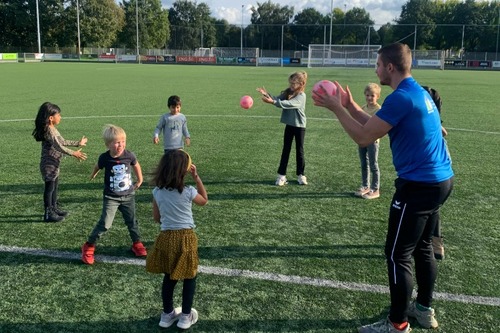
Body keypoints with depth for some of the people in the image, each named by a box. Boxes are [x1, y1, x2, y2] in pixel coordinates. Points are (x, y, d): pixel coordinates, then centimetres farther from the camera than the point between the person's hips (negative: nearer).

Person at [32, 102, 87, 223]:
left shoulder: (52, 129, 10)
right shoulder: (49, 131, -21)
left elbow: (62, 142, 20)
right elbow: (58, 146, -29)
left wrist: (77, 143, 24)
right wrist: (74, 153, -34)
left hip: (54, 163, 10)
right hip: (49, 164, -10)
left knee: (55, 186, 19)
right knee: (49, 188, -1)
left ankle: (54, 208, 33)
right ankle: (48, 214, 8)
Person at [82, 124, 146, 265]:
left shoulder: (129, 155, -13)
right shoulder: (104, 158, -16)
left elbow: (136, 165, 9)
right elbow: (98, 167, 8)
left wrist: (139, 180, 19)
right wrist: (93, 176, 26)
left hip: (128, 195, 2)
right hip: (111, 197, -2)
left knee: (132, 221, 12)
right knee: (105, 223, -8)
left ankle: (137, 244, 30)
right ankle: (89, 246, 8)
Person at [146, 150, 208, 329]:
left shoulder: (157, 192, -4)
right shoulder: (188, 192, -14)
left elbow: (156, 217, 6)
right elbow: (204, 201, 7)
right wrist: (197, 177, 4)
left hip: (166, 237, 4)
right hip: (185, 238, -4)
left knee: (169, 277, 19)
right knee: (190, 277, 14)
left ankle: (167, 314, 32)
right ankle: (186, 316, 23)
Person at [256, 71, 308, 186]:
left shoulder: (301, 96, -18)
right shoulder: (287, 92, 2)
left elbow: (289, 104, -33)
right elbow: (278, 99, -10)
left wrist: (273, 102, -43)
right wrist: (267, 94, -28)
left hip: (299, 126, -5)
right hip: (289, 125, 5)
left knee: (299, 151, 5)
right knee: (286, 150, 6)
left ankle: (300, 174, 17)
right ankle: (282, 175, 10)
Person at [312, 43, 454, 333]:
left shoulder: (401, 98, -20)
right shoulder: (418, 92, 12)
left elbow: (364, 137, -18)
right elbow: (375, 125, 16)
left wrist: (337, 109, -9)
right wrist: (350, 106, 13)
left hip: (419, 185, -10)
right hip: (440, 180, 10)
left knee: (397, 254, 0)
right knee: (422, 247, 21)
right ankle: (425, 308, 34)